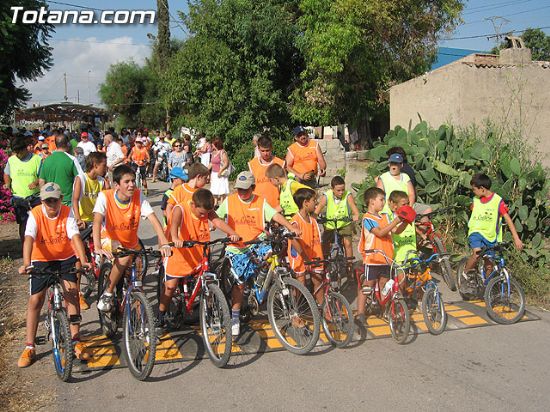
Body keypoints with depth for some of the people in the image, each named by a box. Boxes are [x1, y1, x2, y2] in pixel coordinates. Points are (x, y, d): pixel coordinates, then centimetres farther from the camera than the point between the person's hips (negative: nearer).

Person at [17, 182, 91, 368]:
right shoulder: (35, 215, -19)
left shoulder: (67, 213, -17)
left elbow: (75, 236, -29)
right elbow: (29, 239, -33)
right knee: (35, 300, -3)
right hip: (41, 260, 0)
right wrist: (26, 264, -49)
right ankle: (29, 348, 9)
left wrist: (83, 260, -44)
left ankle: (76, 342, -3)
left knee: (71, 293, -13)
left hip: (65, 258, 0)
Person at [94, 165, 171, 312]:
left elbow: (153, 219, -24)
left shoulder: (138, 196, -17)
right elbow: (97, 221, -34)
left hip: (131, 243, 4)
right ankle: (107, 294, -15)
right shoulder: (105, 196, -22)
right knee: (125, 257, -34)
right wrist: (97, 247, -50)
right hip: (110, 240, -4)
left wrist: (164, 244, -38)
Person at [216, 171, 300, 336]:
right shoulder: (229, 201, 2)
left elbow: (275, 215, -9)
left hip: (256, 244, 1)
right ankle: (235, 317, 15)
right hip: (236, 248, -1)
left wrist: (292, 228, -23)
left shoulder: (260, 202, 2)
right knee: (239, 282, -1)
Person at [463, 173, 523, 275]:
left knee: (489, 265, 5)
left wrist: (516, 238, -17)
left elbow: (508, 219, -13)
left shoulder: (497, 201, -12)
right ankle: (464, 273, -5)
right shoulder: (476, 199, 1)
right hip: (476, 232, 1)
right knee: (476, 253, -26)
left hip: (490, 236, -1)